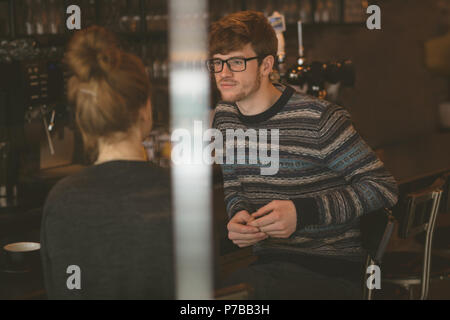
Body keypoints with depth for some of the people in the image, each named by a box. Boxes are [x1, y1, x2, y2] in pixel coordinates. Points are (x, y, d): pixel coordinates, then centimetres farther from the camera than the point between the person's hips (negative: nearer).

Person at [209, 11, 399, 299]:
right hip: (268, 261, 5)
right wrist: (239, 215, -6)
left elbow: (384, 187, -11)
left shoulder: (316, 119, -13)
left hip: (331, 271, -5)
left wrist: (302, 211, -21)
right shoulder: (224, 117, 8)